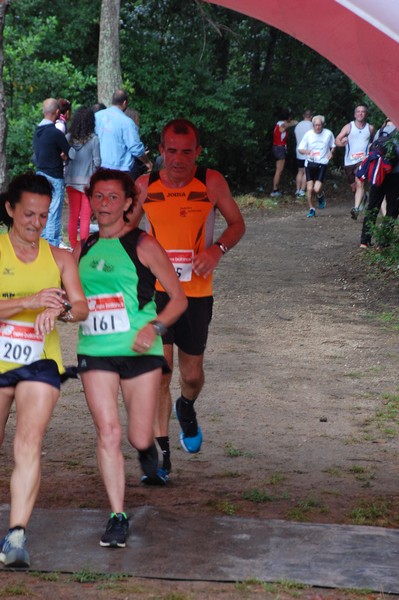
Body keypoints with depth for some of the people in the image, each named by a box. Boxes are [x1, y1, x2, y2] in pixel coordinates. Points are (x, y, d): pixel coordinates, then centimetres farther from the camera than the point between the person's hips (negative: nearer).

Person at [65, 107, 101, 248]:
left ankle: (73, 247, 16)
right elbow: (97, 162, -8)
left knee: (73, 216, 12)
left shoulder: (69, 137, -2)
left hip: (72, 180, 3)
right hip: (88, 181, -3)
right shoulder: (93, 139, -11)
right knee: (85, 217, 2)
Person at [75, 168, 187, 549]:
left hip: (140, 351, -2)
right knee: (108, 433, -9)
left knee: (139, 437, 2)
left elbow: (178, 298, 0)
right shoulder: (83, 250, 11)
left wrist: (154, 327, -16)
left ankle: (149, 452, 41)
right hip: (95, 353, 2)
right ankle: (117, 515, -1)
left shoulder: (143, 246, -1)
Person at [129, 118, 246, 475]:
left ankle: (186, 408, 48)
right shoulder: (145, 186, -3)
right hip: (156, 288, 0)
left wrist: (218, 248, -15)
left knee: (192, 374, 12)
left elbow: (237, 224, 5)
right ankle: (161, 451, 0)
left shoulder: (211, 182, -6)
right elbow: (127, 228, 13)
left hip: (197, 291, 0)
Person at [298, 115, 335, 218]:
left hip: (322, 163, -1)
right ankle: (311, 209, 16)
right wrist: (307, 151, -19)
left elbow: (333, 146, 15)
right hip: (310, 163, 1)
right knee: (309, 188, -3)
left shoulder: (328, 134, -1)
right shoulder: (308, 134, -1)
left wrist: (331, 152, -7)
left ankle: (321, 196, 23)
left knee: (317, 189, -15)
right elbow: (300, 149, 3)